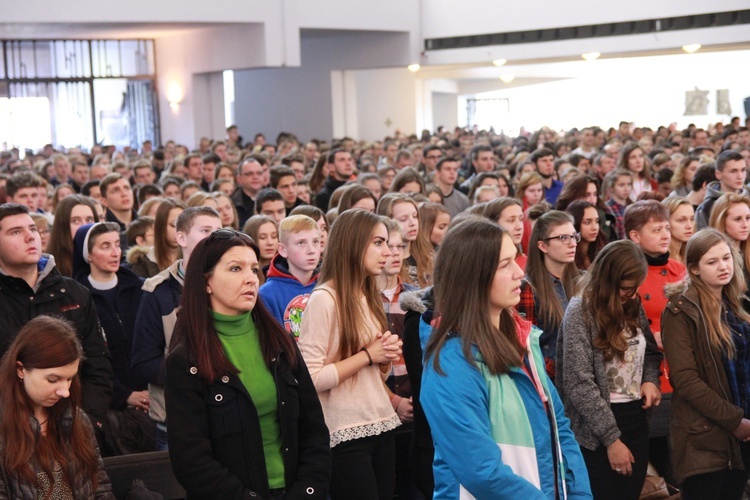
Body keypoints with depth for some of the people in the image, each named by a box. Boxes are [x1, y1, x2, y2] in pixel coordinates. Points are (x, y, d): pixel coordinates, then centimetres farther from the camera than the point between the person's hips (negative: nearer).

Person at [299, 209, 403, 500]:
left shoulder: (369, 298, 12)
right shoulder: (324, 299, -14)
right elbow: (310, 379, -21)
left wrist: (386, 357, -1)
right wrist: (367, 355, -16)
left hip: (382, 424, 8)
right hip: (346, 435, -8)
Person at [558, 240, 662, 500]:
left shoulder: (634, 306, 6)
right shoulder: (580, 312, -15)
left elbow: (651, 352, 22)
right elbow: (579, 384, -18)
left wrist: (651, 380, -1)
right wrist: (611, 438, -18)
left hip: (636, 419, 7)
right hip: (597, 431, -6)